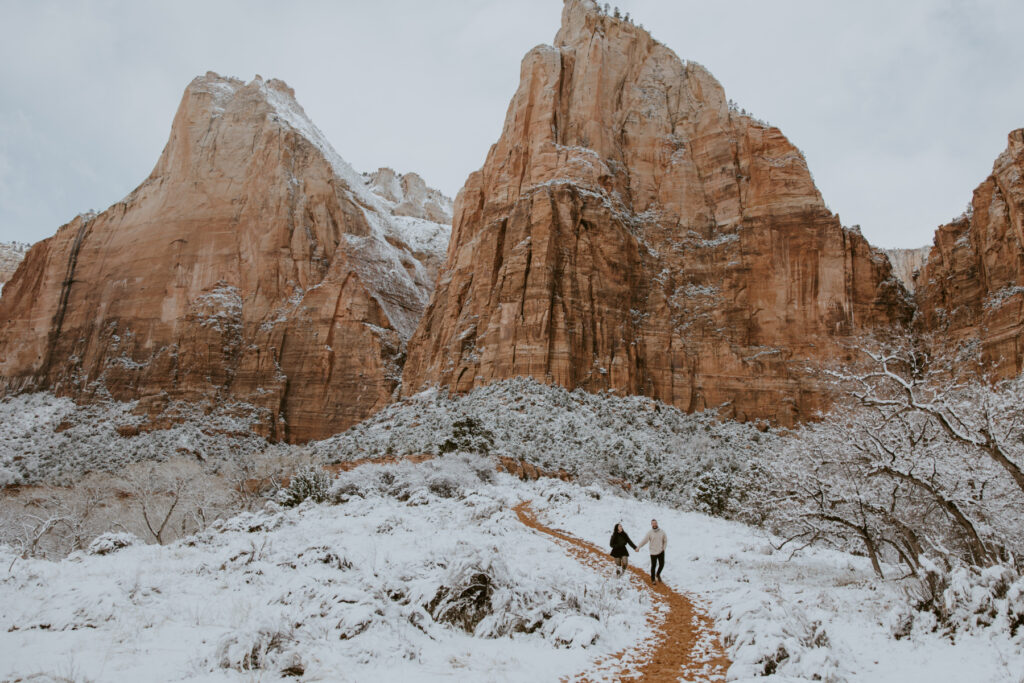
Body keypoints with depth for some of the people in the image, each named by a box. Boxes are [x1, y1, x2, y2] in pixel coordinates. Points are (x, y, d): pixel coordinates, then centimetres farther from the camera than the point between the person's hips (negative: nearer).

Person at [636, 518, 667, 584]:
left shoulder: (662, 531, -2)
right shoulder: (650, 533, -7)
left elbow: (665, 540, 8)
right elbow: (644, 541, -8)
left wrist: (664, 548, -2)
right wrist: (638, 547, -14)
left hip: (661, 552, 2)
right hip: (653, 552, -2)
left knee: (662, 564, 3)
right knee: (653, 566, 2)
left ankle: (658, 574, 32)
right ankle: (653, 579, 15)